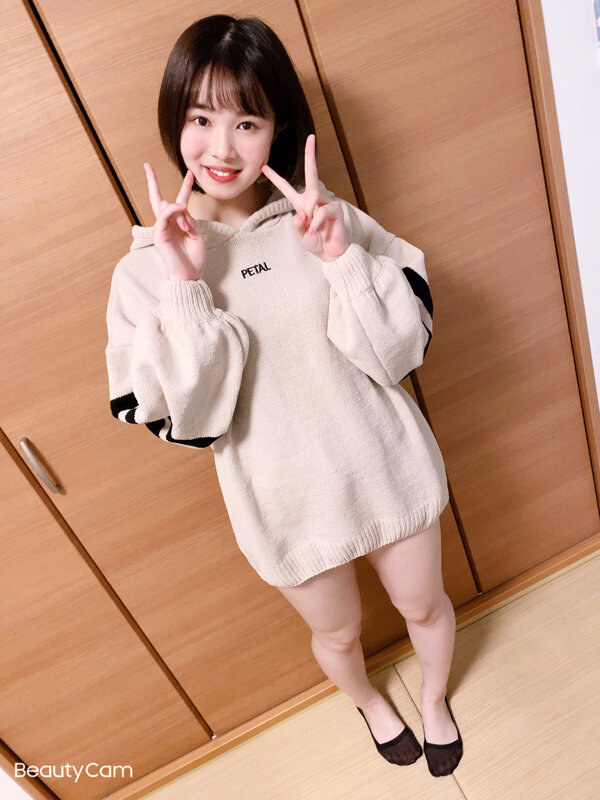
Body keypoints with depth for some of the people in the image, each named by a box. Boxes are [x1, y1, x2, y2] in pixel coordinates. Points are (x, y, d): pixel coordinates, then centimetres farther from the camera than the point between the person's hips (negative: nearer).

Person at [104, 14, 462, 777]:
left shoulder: (326, 218, -9)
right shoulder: (145, 270, -12)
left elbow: (403, 348, -11)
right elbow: (184, 419, -18)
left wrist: (340, 258, -24)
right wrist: (184, 290, -26)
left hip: (388, 468, 1)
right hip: (286, 506, -1)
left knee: (424, 604, 25)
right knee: (337, 634, 25)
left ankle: (434, 697, 62)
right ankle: (368, 702, 64)